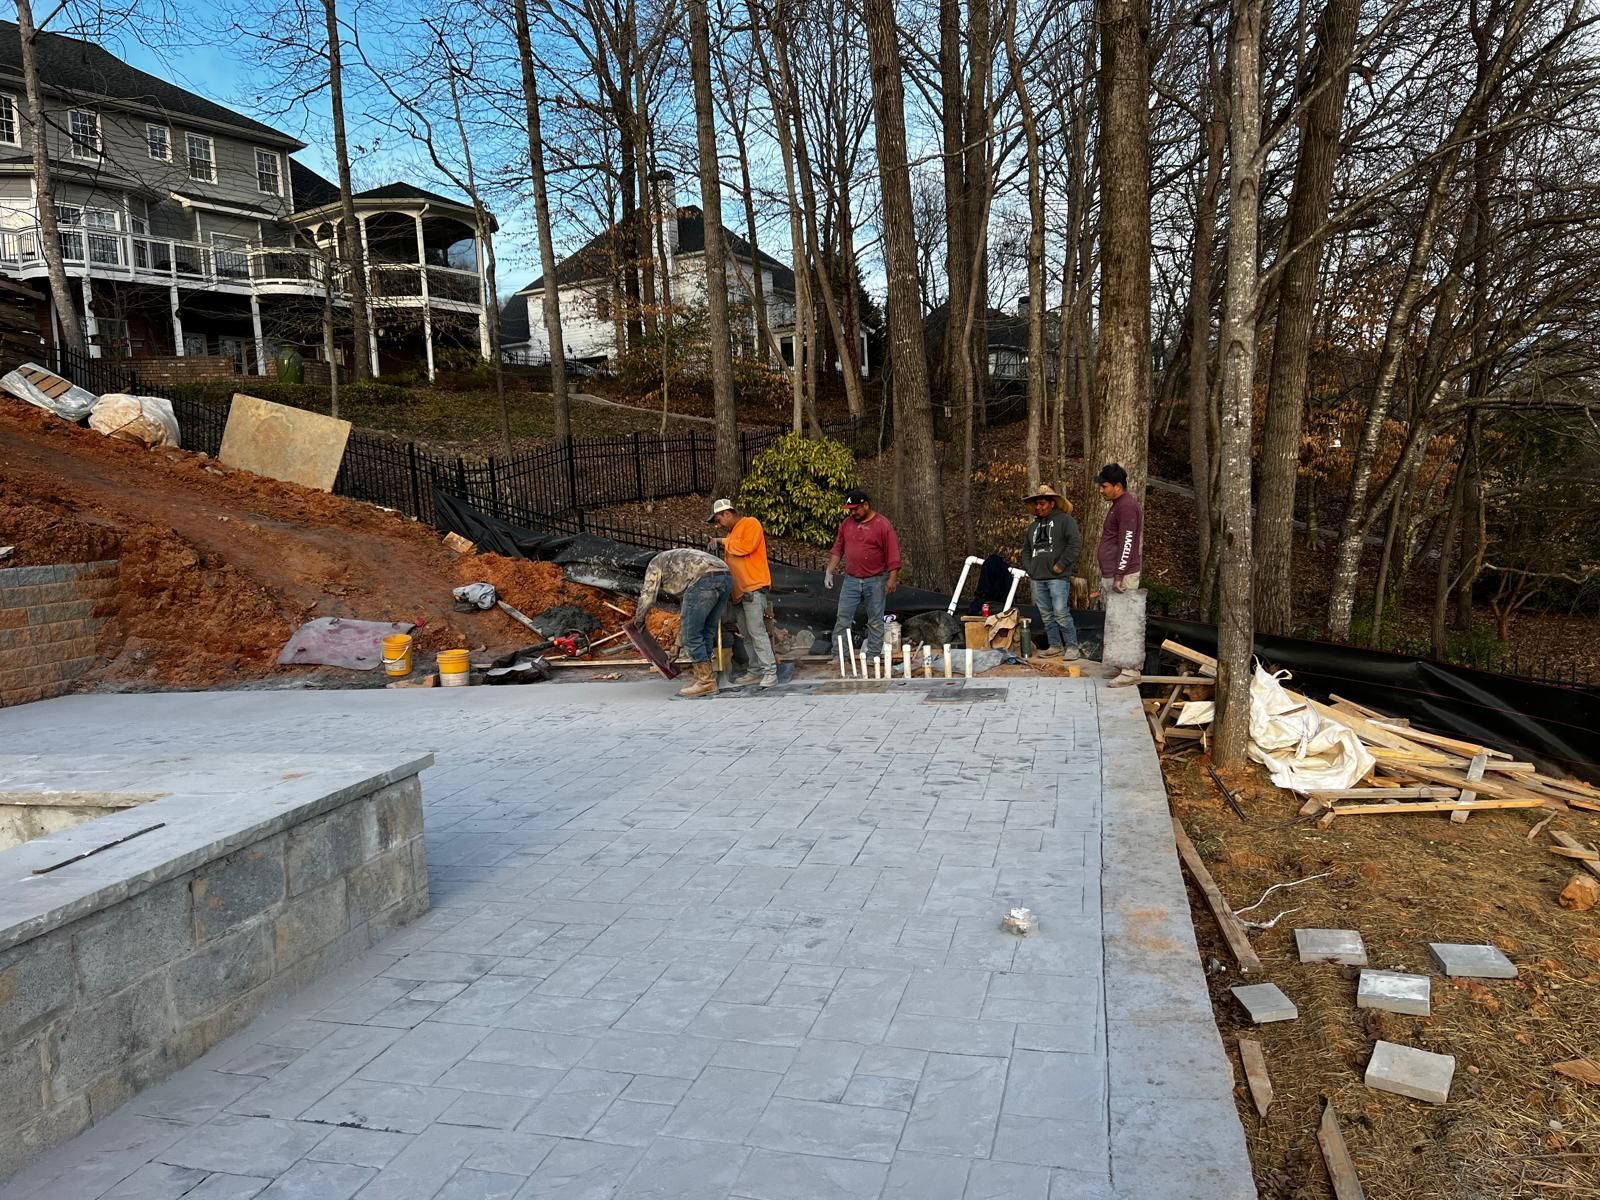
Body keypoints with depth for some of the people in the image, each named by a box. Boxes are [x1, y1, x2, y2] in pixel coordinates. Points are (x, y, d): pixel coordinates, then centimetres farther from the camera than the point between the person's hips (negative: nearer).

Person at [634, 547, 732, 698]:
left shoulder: (655, 564, 22)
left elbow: (648, 596, 11)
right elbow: (684, 607, 43)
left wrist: (638, 620, 29)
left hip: (705, 580, -8)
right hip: (726, 577, 8)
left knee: (691, 634, 2)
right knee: (707, 632, 19)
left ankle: (706, 683, 3)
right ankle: (702, 676, 20)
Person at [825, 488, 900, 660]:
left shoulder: (882, 524, -8)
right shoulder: (846, 523, 7)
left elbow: (893, 554, -9)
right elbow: (838, 550, 13)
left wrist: (892, 578, -13)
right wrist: (829, 571, 7)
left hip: (875, 581, -4)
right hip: (851, 580, 4)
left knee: (875, 621, 3)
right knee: (843, 619, 0)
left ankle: (873, 657, 9)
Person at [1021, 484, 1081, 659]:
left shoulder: (1065, 520, -1)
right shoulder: (1033, 525, 20)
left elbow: (1076, 543, -11)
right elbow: (1026, 549, 28)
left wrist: (1061, 565, -14)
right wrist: (1028, 569, 14)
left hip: (1057, 577, -7)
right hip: (1037, 578, 7)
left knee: (1061, 613, -11)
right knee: (1046, 615, 8)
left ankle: (1072, 647, -2)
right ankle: (1055, 646, 16)